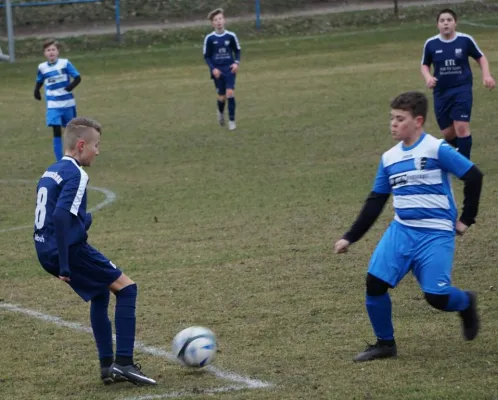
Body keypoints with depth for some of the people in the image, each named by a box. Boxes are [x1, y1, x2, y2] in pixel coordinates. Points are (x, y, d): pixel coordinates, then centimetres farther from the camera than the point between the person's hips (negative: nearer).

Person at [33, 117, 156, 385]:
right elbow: (60, 217, -26)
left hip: (46, 251, 10)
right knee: (126, 287, -1)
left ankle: (107, 366, 24)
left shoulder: (50, 172, 14)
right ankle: (123, 363, -8)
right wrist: (64, 265, -25)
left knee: (101, 293, 25)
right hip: (69, 250, -10)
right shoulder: (75, 175, -15)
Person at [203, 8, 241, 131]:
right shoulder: (209, 38, -5)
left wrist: (236, 62, -8)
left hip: (229, 69, 0)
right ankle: (221, 112, 39)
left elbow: (237, 51, 8)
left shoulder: (231, 36, -4)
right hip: (217, 70, 0)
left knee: (230, 93, -13)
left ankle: (232, 120, -4)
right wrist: (213, 68, -11)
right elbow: (207, 56, 2)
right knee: (222, 96, 5)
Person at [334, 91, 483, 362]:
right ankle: (385, 343, 6)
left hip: (436, 235, -5)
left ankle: (466, 303, 24)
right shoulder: (389, 158, 8)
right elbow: (375, 202, 15)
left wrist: (466, 219, -4)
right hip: (401, 230, 5)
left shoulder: (437, 150, -11)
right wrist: (350, 238, 14)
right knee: (375, 281, -11)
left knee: (436, 296, -13)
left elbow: (473, 177, -9)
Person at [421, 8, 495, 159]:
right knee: (448, 133, 7)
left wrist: (486, 75, -5)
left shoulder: (465, 40, -6)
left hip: (462, 90, -3)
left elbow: (480, 57, 9)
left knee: (461, 127, -18)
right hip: (441, 92, 3)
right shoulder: (431, 44, -2)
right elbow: (425, 65, 14)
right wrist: (428, 77, -7)